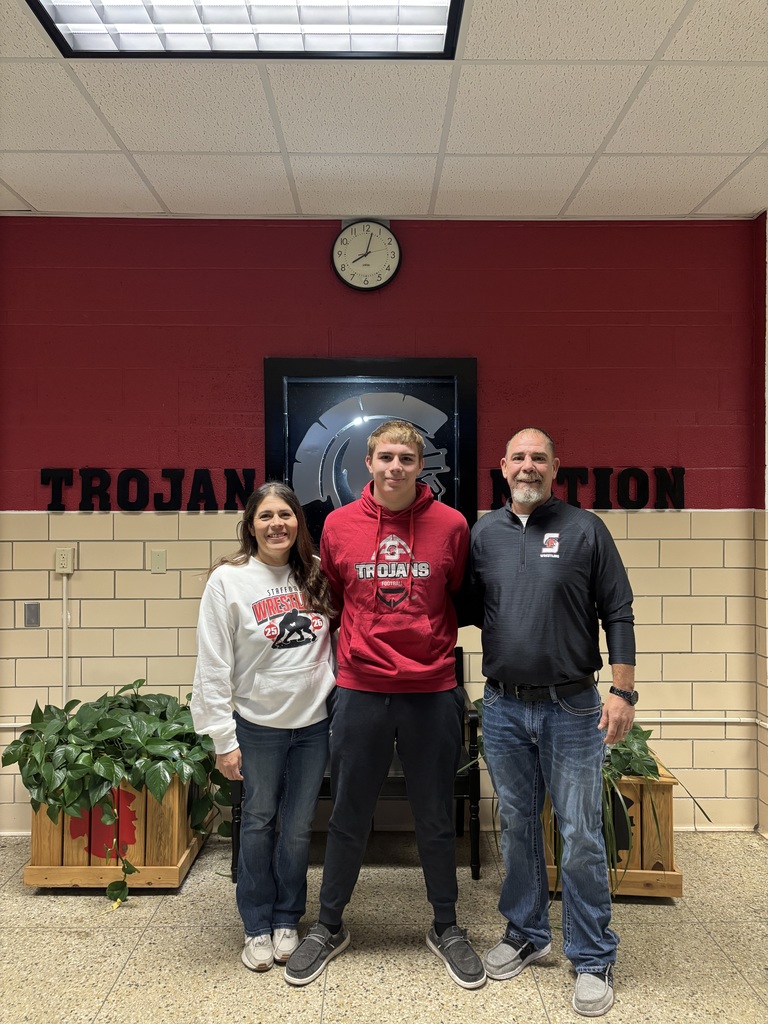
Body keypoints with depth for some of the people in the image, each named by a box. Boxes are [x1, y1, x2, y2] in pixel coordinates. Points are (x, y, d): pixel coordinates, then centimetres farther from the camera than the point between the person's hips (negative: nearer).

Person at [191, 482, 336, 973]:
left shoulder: (318, 574, 0)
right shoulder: (228, 580, -9)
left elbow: (340, 639, 8)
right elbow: (213, 666, -8)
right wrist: (223, 738, -9)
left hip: (315, 722, 2)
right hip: (258, 726, -2)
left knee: (299, 827, 13)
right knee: (259, 823, 12)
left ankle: (287, 919, 33)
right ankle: (257, 927, 31)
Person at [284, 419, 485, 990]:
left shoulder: (451, 525, -4)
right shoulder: (339, 525, -1)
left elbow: (463, 598, 10)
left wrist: (432, 642, 6)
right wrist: (363, 644, 10)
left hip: (433, 692, 0)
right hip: (360, 691, 1)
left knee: (436, 820, 14)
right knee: (348, 819, 14)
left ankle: (446, 927, 35)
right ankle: (329, 927, 34)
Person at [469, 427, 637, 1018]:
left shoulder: (585, 529, -2)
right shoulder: (483, 533, 5)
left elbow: (618, 614, -3)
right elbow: (467, 609, 13)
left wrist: (623, 691, -8)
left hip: (571, 708, -3)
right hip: (504, 708, 3)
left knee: (581, 836, 5)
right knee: (517, 826, 16)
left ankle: (593, 958, 23)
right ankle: (527, 934, 35)